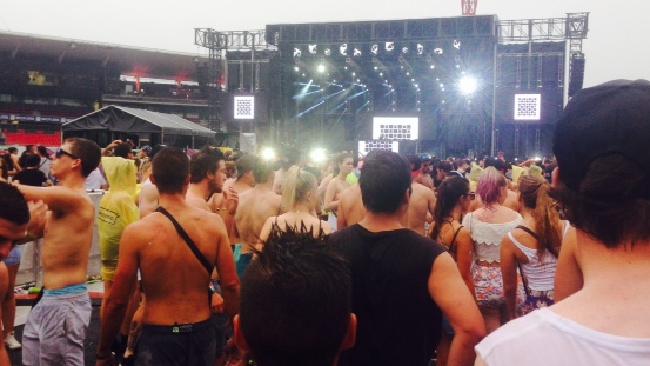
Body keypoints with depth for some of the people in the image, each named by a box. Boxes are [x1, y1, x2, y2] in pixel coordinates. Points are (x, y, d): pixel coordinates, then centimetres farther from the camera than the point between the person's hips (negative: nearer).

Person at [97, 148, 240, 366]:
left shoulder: (137, 233, -15)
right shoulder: (213, 224, -9)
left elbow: (117, 301, -9)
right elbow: (231, 286, -6)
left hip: (158, 338, -4)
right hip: (202, 334, 5)